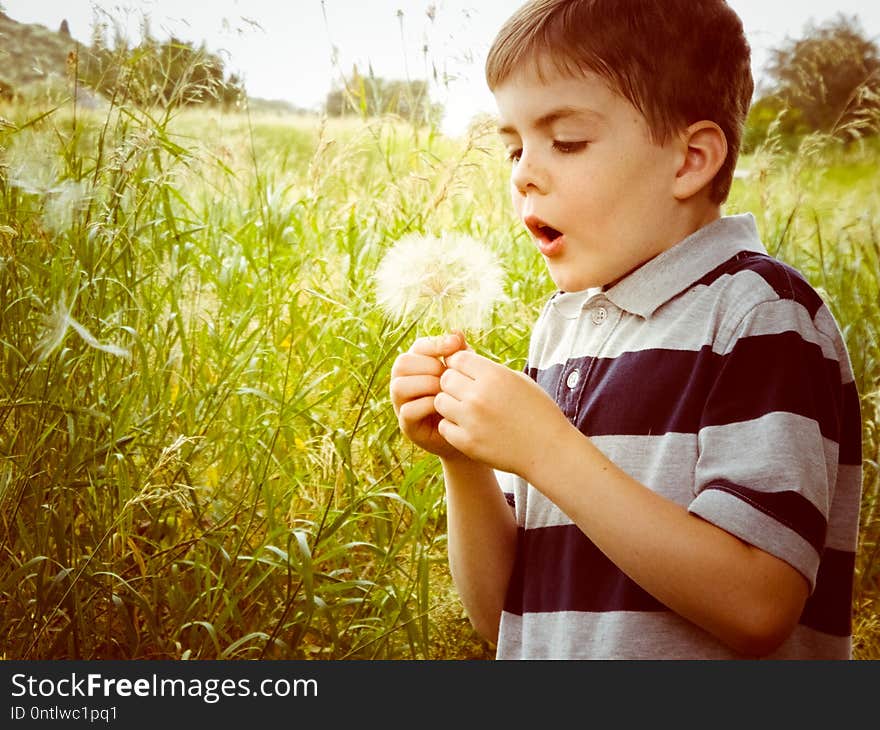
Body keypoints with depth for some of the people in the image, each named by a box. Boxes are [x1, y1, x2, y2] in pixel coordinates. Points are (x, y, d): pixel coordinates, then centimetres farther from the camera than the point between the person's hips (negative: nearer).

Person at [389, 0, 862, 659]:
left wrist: (548, 449, -23)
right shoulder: (559, 331, 3)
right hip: (545, 684, 6)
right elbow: (504, 616, 4)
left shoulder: (762, 312, -13)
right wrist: (462, 460, -11)